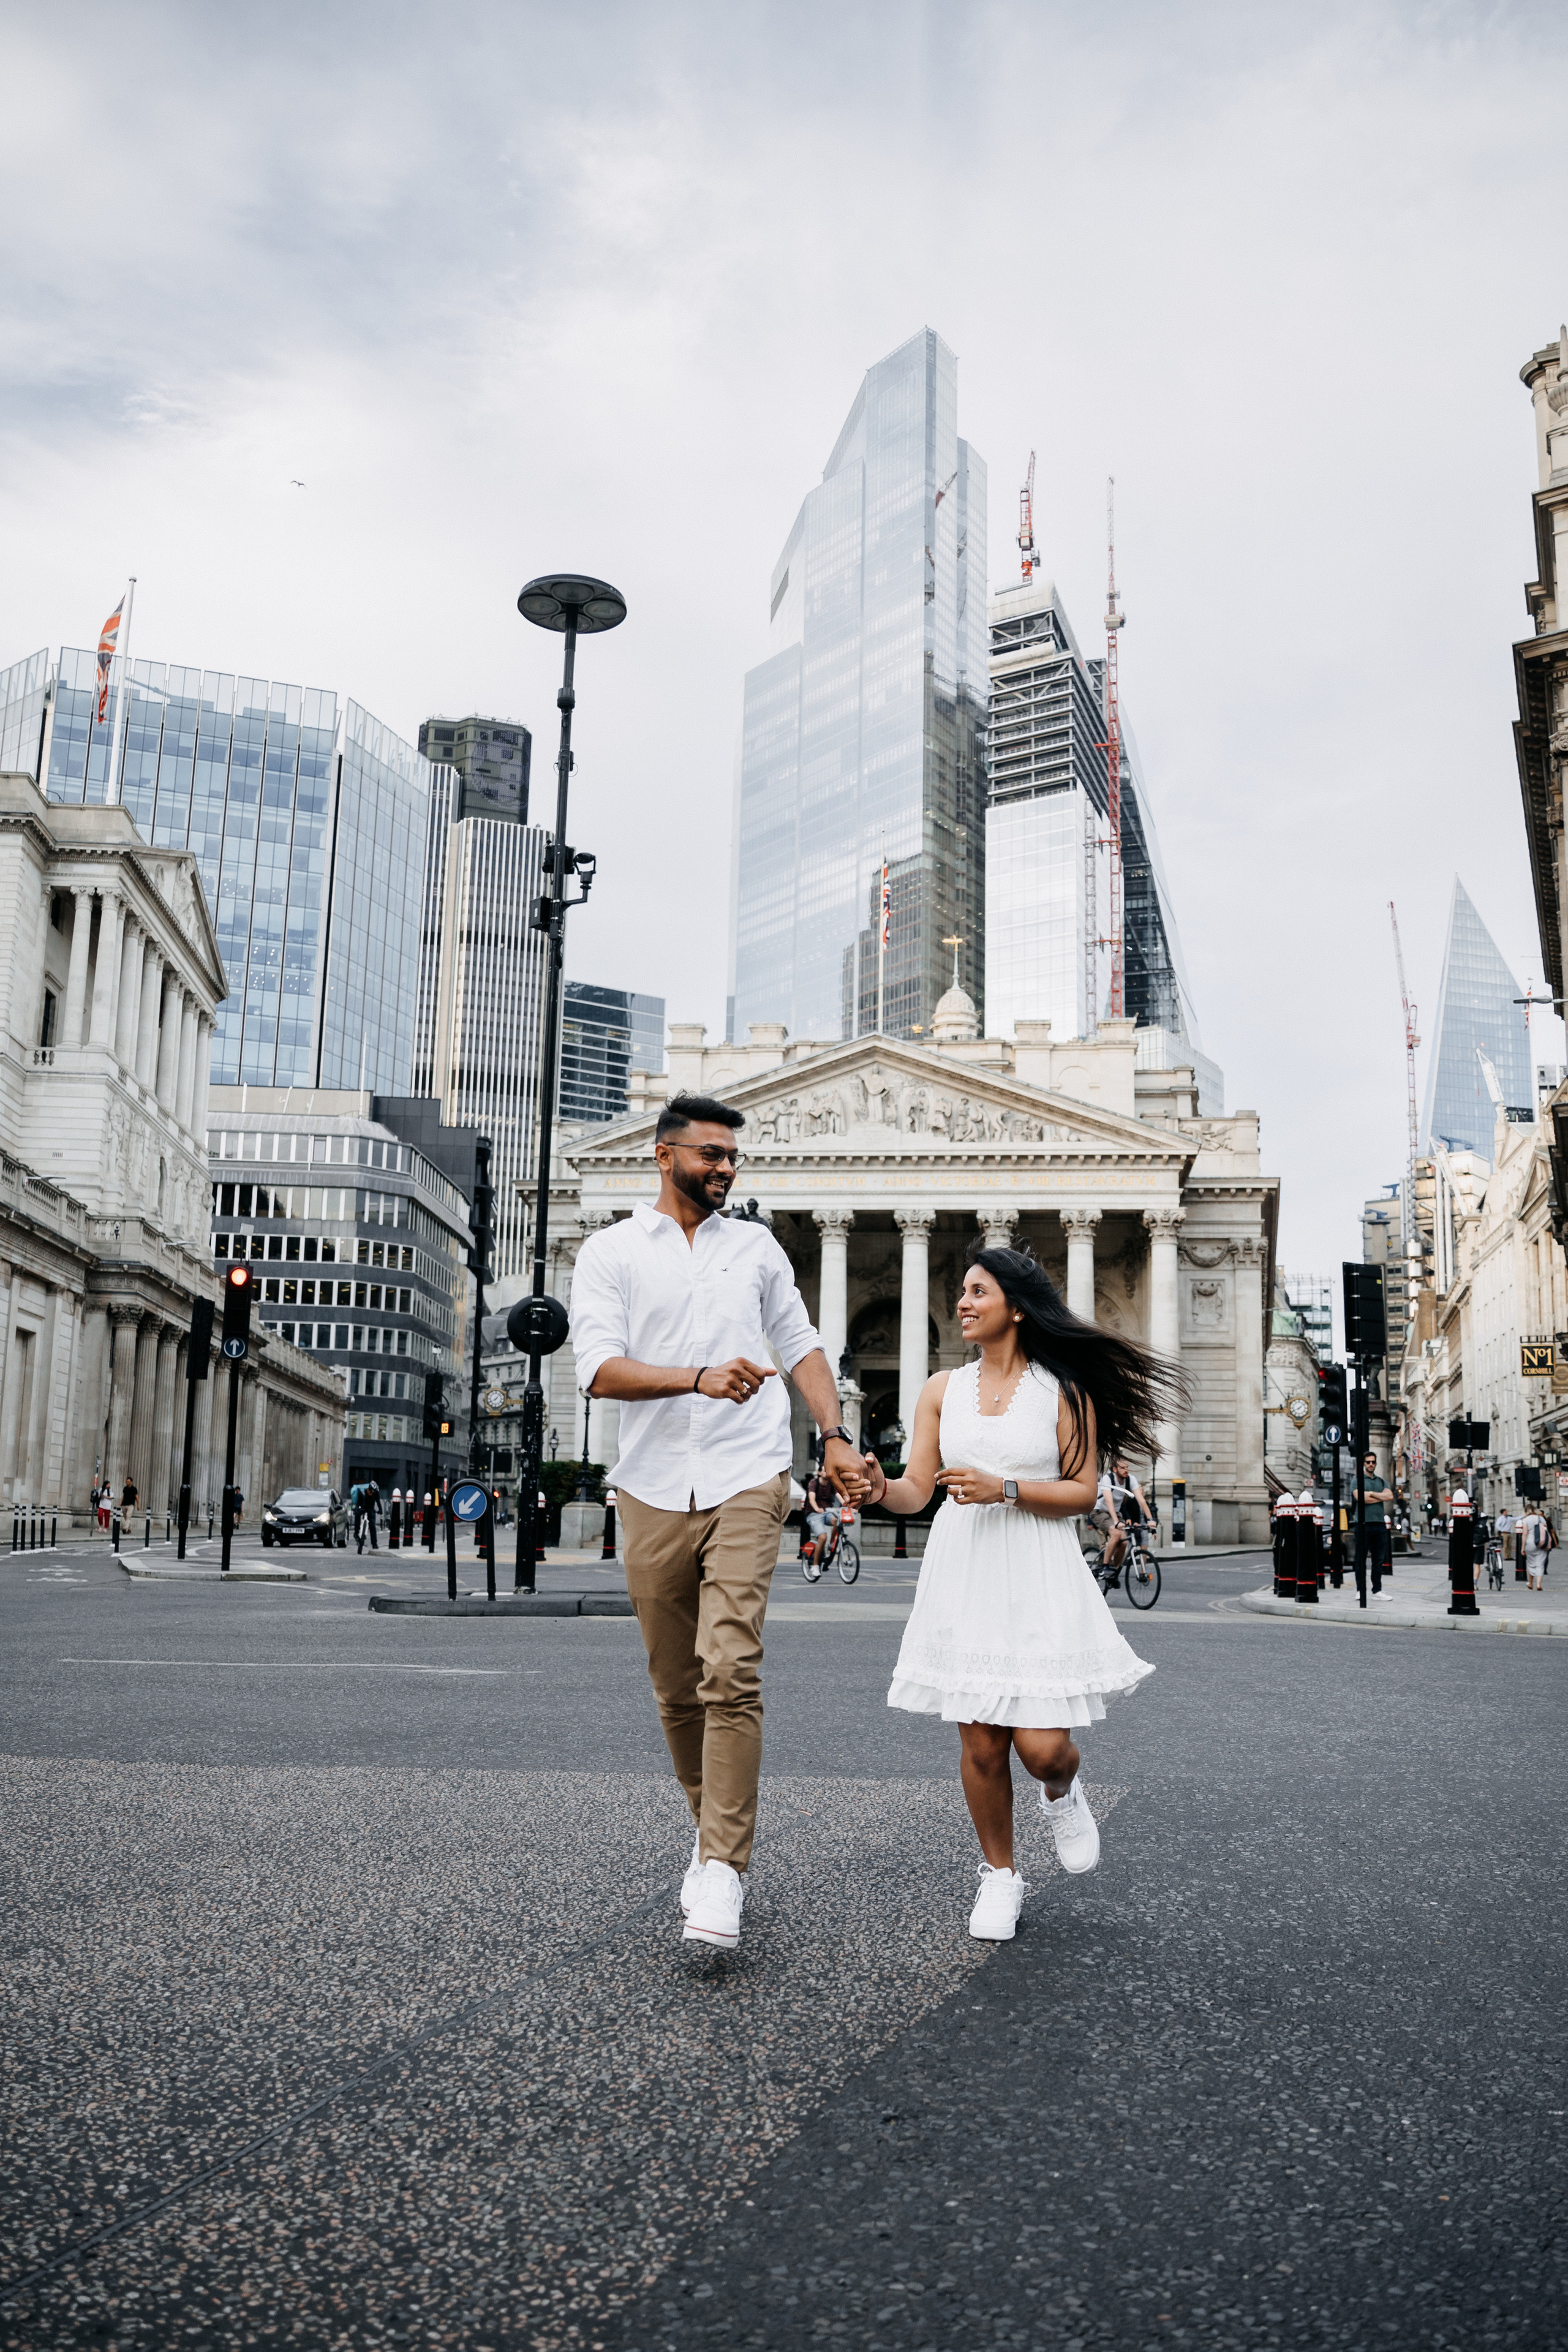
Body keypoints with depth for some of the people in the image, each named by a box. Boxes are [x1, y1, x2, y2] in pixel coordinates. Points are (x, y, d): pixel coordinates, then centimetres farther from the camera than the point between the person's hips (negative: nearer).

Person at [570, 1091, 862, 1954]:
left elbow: (801, 1346, 19)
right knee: (676, 1686, 10)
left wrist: (835, 1437, 5)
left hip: (746, 1484, 0)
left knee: (731, 1673, -14)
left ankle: (722, 1870, -9)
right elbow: (600, 1368, -10)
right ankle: (712, 1829, 31)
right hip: (653, 1492, 0)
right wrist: (699, 1379, -24)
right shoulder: (611, 1252, 3)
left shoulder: (755, 1245, 13)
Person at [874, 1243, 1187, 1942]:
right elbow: (917, 1490, 5)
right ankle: (999, 1873, 26)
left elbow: (1083, 1492, -3)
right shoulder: (943, 1390, 9)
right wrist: (881, 1488, -18)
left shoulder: (1063, 1390, 0)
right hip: (963, 1572, 3)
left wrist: (1002, 1489, -16)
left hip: (1039, 1577, -2)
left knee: (1043, 1747, -7)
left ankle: (1062, 1792, 31)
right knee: (982, 1746, 3)